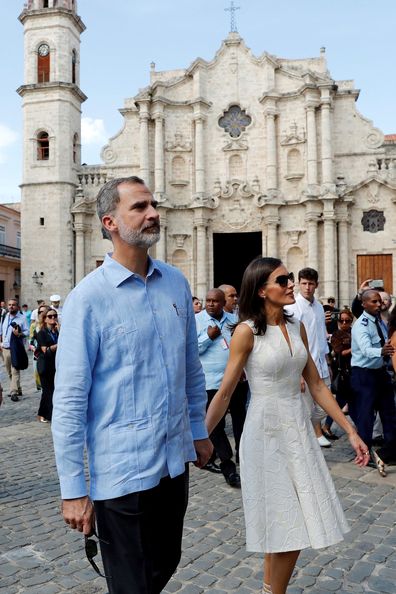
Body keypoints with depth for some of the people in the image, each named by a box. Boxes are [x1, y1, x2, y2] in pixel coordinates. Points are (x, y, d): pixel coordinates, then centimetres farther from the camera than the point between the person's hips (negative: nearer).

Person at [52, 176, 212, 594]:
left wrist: (199, 430, 15)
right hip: (122, 470, -5)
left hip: (176, 460, 6)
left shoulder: (176, 282, 3)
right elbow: (69, 400, -14)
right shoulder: (88, 298, -14)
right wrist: (73, 490, -12)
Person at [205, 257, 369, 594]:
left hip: (300, 429, 6)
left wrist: (351, 431, 8)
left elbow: (317, 385, 9)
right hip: (266, 432, -5)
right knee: (287, 528, 4)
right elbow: (225, 393, -9)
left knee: (293, 524, 12)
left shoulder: (297, 327, 5)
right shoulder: (247, 331, -12)